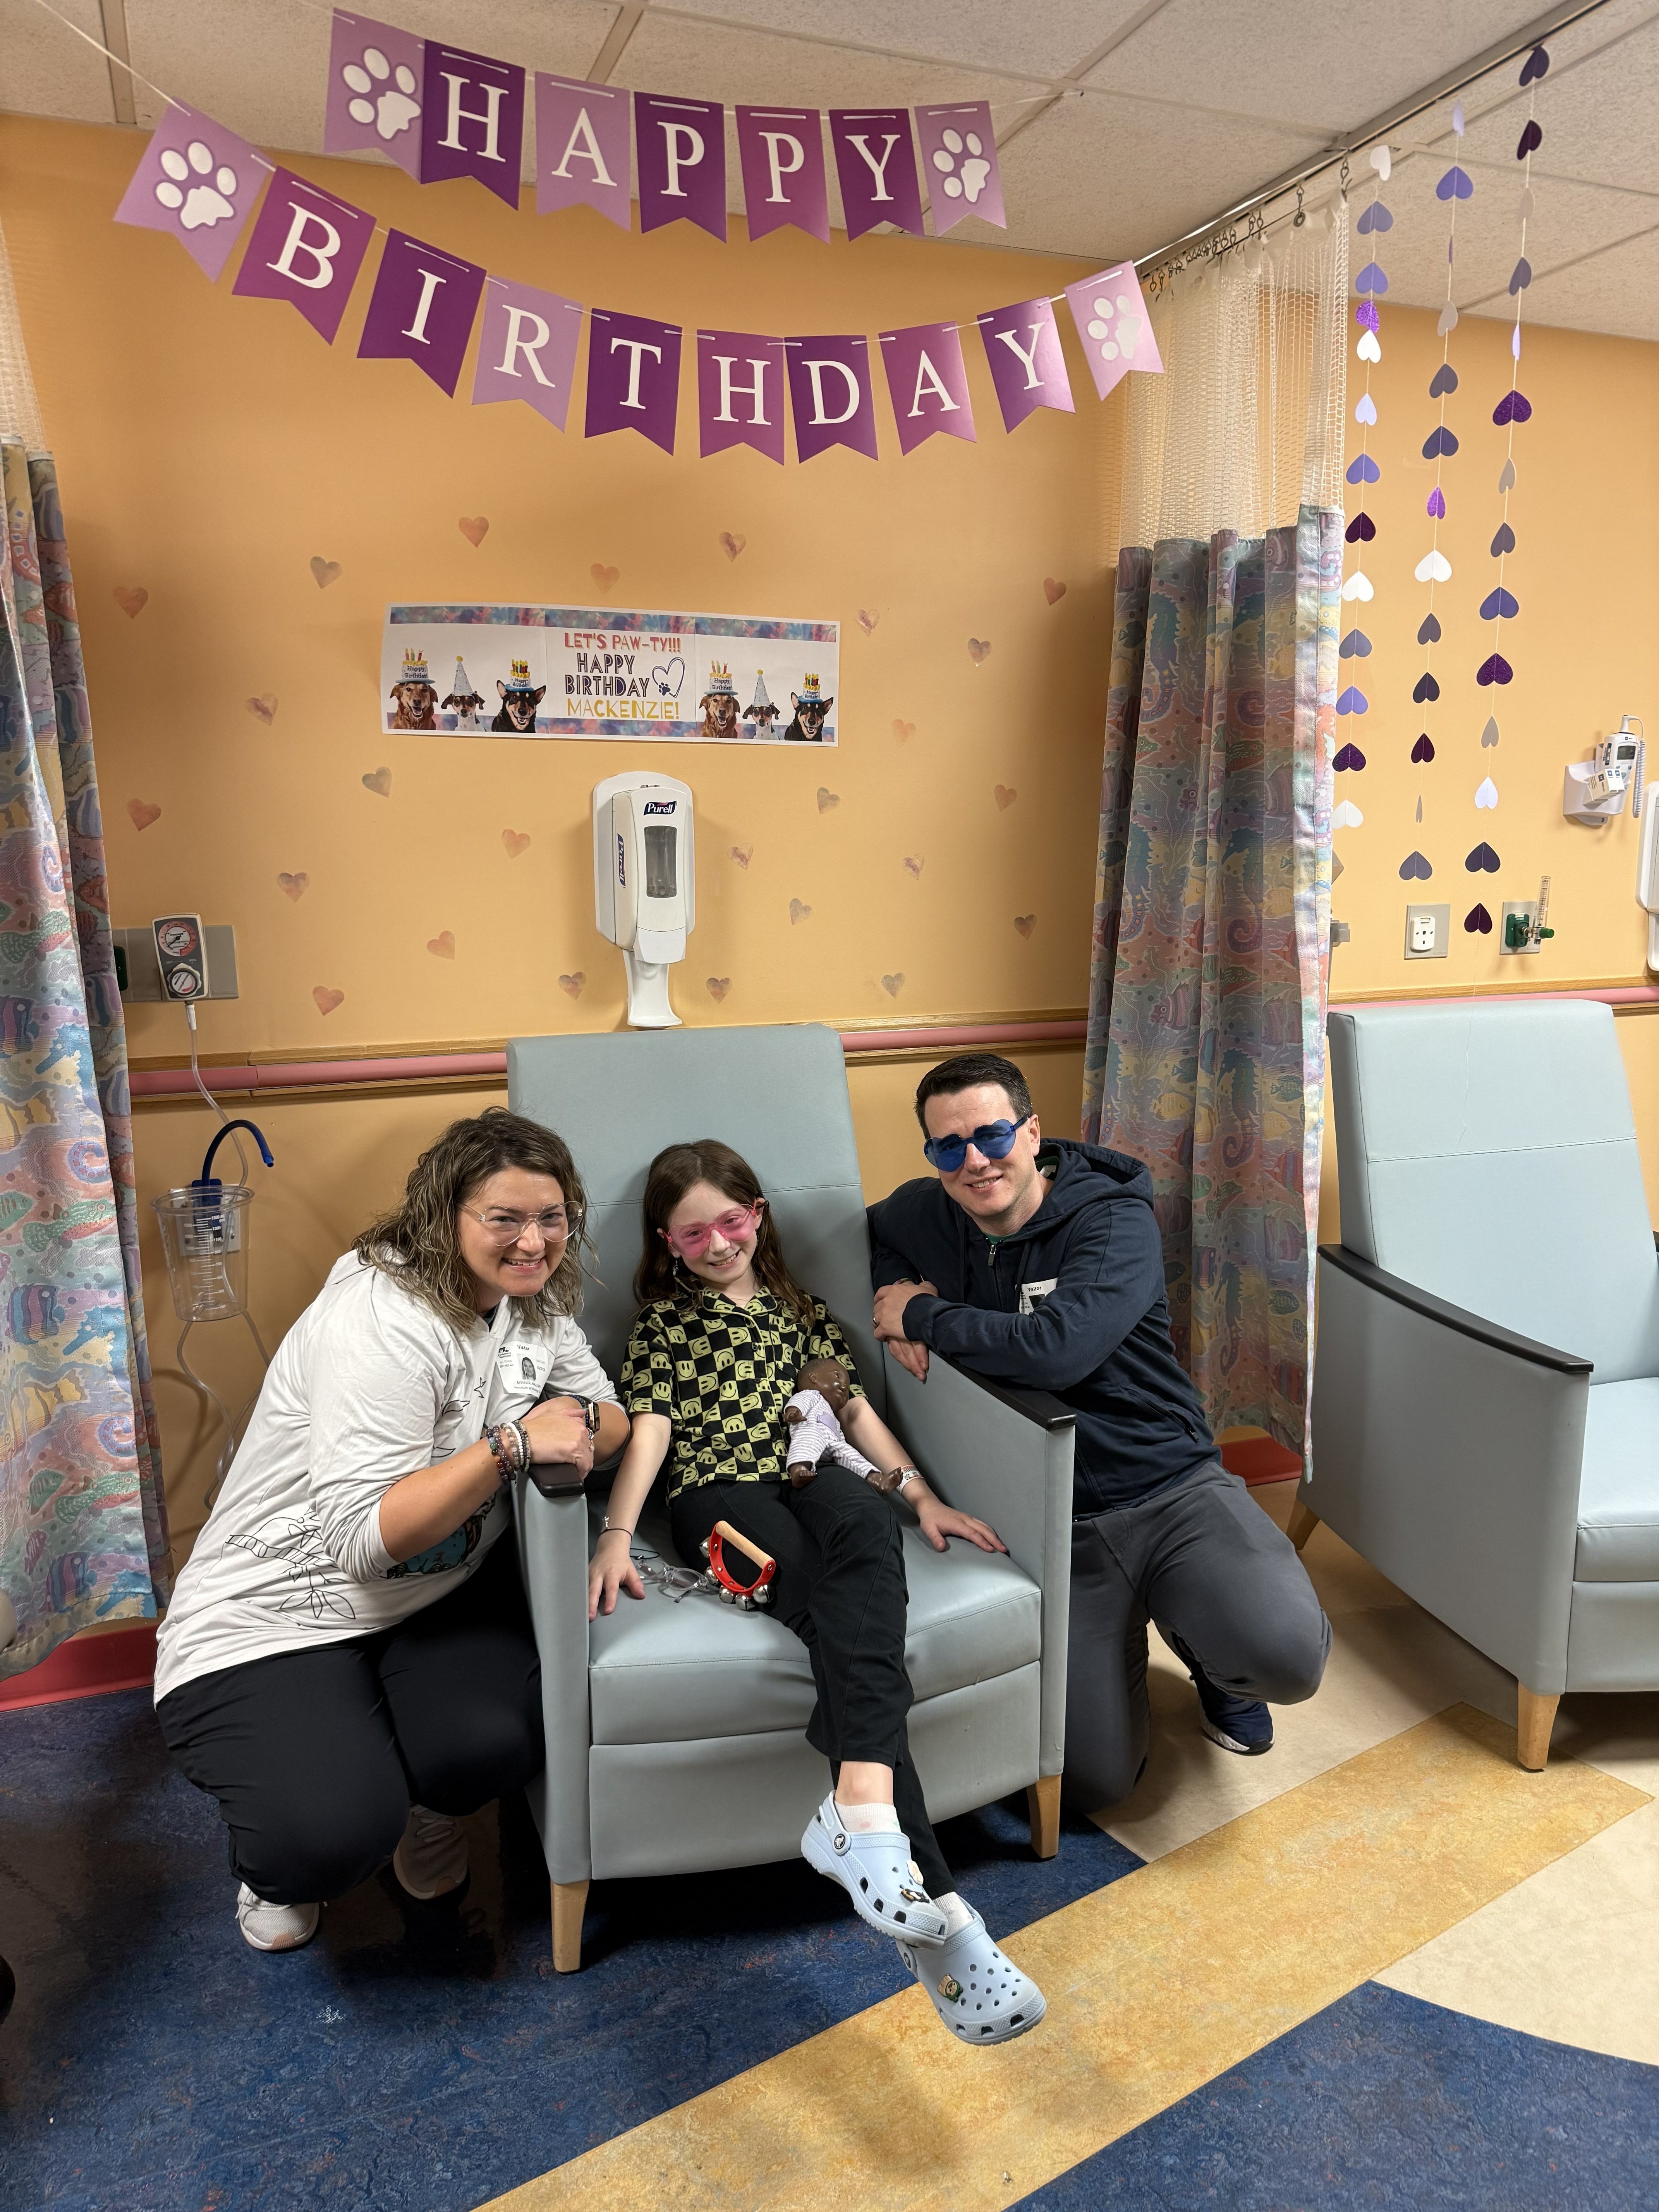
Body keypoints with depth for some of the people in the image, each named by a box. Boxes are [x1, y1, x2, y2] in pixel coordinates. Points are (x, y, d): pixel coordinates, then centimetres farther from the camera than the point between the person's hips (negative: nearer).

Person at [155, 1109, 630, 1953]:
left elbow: (609, 1420, 7)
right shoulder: (382, 1321, -26)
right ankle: (275, 1863, 15)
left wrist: (578, 1424, -17)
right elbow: (362, 1538, -30)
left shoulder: (532, 1300, 0)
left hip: (440, 1589, 6)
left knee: (497, 1741, -23)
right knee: (333, 1835, -27)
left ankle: (420, 1801, 17)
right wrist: (512, 1445, -35)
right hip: (274, 1617, -6)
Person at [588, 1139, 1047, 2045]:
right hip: (717, 1495, -2)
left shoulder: (798, 1306, 25)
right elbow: (649, 1427, 2)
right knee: (842, 1607, -32)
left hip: (810, 1476, 3)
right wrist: (616, 1535, -14)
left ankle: (860, 1802, -54)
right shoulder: (664, 1321, 15)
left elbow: (855, 1406, 20)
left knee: (866, 1524, -36)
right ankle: (931, 1907, -42)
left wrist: (922, 1497, 9)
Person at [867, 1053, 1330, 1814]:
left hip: (1172, 1490, -2)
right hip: (1056, 1523, 3)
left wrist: (921, 1315, -16)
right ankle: (1118, 1639, 26)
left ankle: (1200, 1642, 10)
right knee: (1093, 1779, -8)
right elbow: (872, 1236, 26)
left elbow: (1054, 1349, -31)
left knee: (1287, 1656, -28)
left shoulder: (1114, 1218, -14)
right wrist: (894, 1298, 3)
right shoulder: (923, 1214, 1)